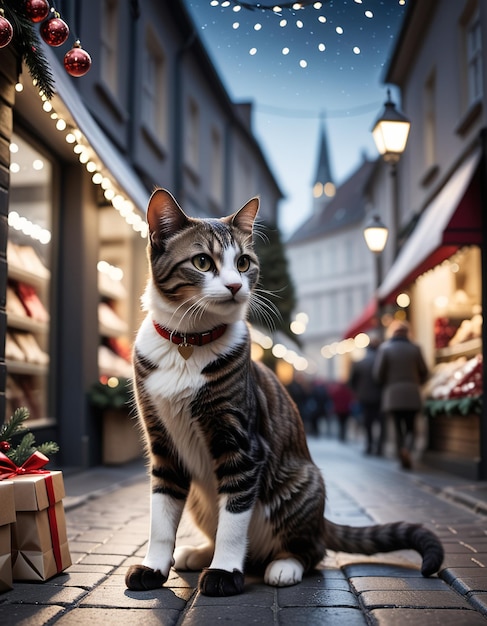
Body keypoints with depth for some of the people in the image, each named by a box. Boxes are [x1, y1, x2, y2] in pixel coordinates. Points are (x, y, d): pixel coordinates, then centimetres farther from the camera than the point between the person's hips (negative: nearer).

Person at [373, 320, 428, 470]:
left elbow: (378, 372, -6)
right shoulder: (415, 349, 2)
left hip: (392, 394, -1)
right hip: (412, 395, 1)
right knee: (410, 427, 7)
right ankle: (407, 448, -22)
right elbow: (424, 372, 5)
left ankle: (404, 460, 7)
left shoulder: (385, 348, -3)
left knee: (398, 428, 9)